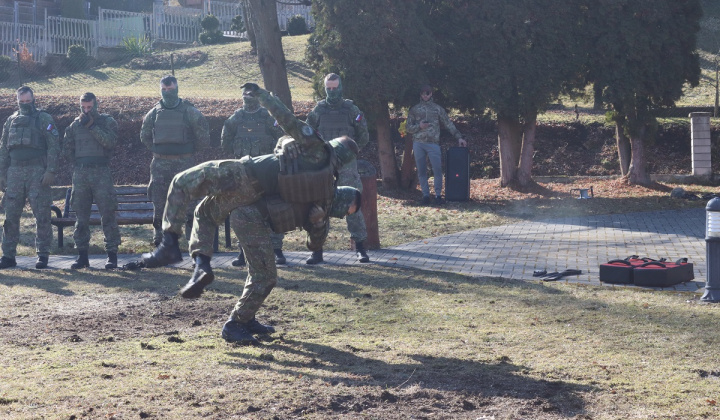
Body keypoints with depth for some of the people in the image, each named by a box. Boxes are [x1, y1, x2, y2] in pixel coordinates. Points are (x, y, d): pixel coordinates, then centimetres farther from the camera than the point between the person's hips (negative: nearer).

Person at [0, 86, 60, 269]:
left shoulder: (44, 119, 3)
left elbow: (54, 146, -4)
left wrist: (50, 171, -14)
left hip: (37, 172, -4)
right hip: (15, 172, 4)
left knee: (41, 215, -3)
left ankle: (43, 254, 2)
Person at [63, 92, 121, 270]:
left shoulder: (107, 121, 5)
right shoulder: (75, 125, 14)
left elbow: (109, 142, -12)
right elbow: (68, 149, 17)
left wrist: (92, 126, -13)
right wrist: (79, 162, 5)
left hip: (101, 173, -3)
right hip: (80, 173, 4)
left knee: (107, 214, -6)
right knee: (81, 215, 4)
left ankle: (112, 255, -3)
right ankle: (82, 255, 9)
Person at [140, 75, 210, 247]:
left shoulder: (189, 112, -2)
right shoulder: (154, 113, 9)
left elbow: (203, 135, 3)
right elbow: (145, 136, 23)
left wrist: (190, 150, 7)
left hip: (183, 162, -3)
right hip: (160, 163, 3)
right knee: (159, 200, 3)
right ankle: (159, 232, 11)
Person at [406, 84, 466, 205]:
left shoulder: (438, 109, 11)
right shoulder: (414, 109, 13)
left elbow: (449, 124, 10)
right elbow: (408, 127, 11)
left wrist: (459, 137, 2)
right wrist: (419, 126, -8)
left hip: (433, 143, -1)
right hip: (418, 144, 1)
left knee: (437, 170, -9)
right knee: (421, 171, 2)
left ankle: (438, 195, -2)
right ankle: (425, 195, 8)